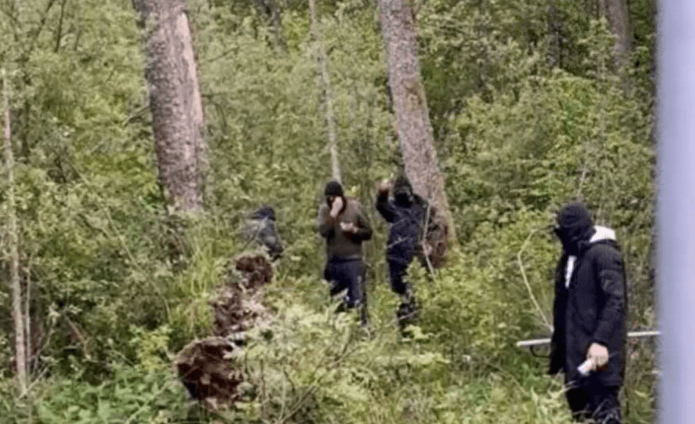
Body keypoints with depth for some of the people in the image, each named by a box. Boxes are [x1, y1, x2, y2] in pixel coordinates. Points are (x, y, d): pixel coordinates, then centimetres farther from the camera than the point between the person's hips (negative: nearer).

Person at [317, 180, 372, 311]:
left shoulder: (354, 208, -3)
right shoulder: (324, 209, -1)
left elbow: (368, 233, 2)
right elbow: (323, 231, -17)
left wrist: (354, 230, -16)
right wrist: (334, 212, -23)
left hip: (352, 261, -2)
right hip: (333, 261, 2)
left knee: (353, 302, -4)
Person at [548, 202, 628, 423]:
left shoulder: (604, 255, -11)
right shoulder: (569, 259, 16)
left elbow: (615, 302, -19)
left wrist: (601, 341, -27)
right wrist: (557, 349, 21)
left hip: (598, 353, -9)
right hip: (575, 352, 9)